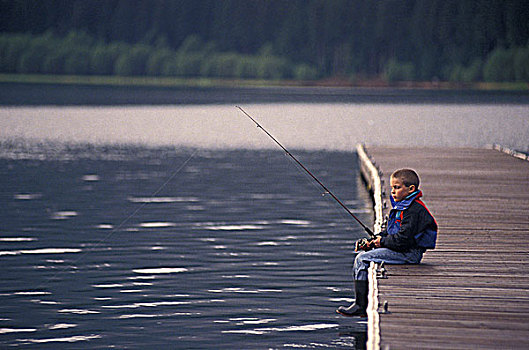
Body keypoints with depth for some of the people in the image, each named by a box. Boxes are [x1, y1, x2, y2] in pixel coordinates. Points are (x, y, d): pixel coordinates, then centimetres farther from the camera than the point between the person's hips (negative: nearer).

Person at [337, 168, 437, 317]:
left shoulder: (415, 210, -18)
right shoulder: (400, 206, 17)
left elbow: (404, 239, -24)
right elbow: (389, 232, 22)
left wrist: (382, 241, -12)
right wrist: (372, 240, 7)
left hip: (409, 253, -11)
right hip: (398, 249, 11)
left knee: (362, 259, -16)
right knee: (363, 254, 11)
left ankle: (360, 306, -15)